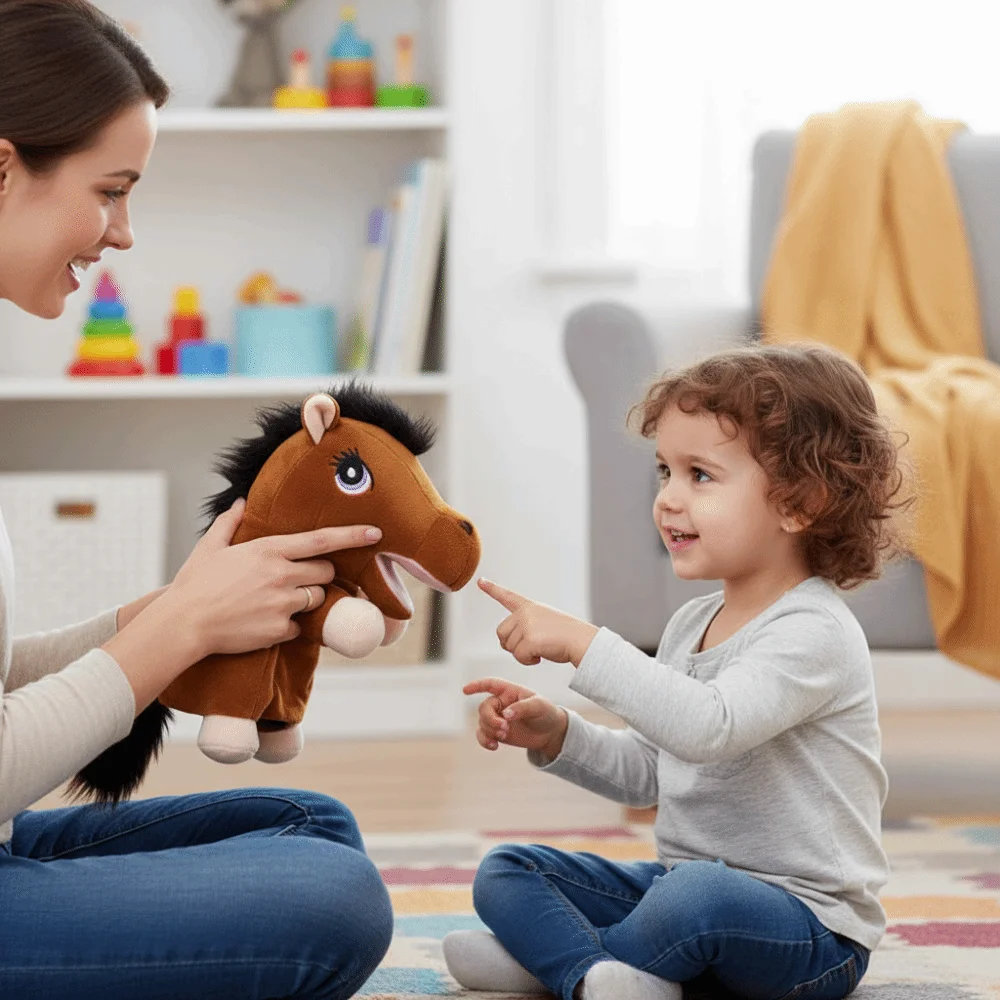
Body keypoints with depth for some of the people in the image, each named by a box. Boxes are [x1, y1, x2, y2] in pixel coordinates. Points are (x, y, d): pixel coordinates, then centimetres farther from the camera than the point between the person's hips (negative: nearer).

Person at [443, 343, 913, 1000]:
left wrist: (584, 643, -33)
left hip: (811, 928, -9)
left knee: (698, 893, -40)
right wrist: (555, 736, 4)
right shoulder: (693, 625, 12)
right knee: (506, 871, 1)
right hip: (679, 881, 9)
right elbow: (647, 773, 21)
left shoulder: (814, 632, -17)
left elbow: (709, 726, -34)